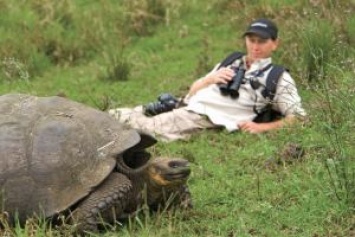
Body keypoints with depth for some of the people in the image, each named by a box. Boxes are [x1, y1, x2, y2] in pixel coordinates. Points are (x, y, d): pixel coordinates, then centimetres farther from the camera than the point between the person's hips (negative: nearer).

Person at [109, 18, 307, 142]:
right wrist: (210, 79, 3)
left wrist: (262, 127, -12)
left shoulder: (278, 78, 9)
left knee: (148, 127, -27)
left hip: (206, 121, -7)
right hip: (186, 108, 7)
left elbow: (299, 116, 0)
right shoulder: (230, 63, 25)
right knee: (118, 116, -10)